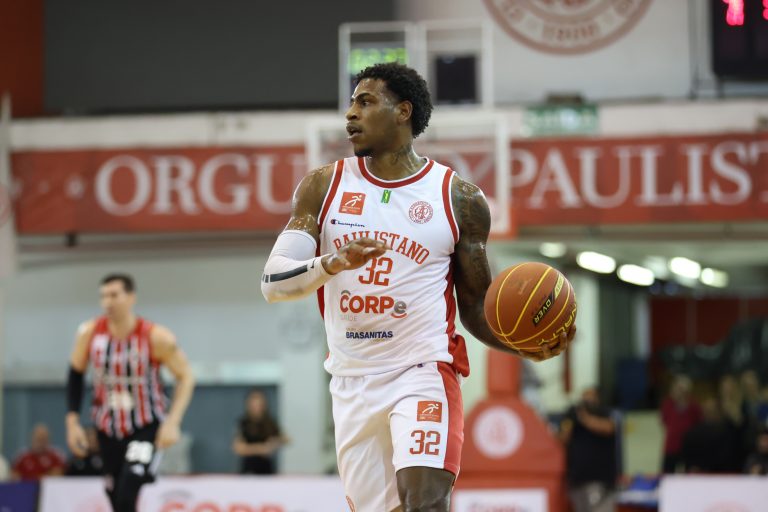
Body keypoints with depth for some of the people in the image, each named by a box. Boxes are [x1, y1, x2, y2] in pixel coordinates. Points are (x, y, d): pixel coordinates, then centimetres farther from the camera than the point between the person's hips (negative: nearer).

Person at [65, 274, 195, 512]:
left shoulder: (156, 337, -18)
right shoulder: (89, 333, -9)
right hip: (108, 428, 4)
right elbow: (75, 375, 6)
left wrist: (173, 422, -20)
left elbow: (185, 377, -9)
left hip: (147, 428, -4)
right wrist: (72, 422, 1)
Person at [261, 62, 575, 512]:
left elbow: (477, 307, 8)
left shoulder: (460, 199, 1)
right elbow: (273, 282, -3)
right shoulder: (323, 187, 5)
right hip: (353, 385, 3)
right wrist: (332, 263, -24)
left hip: (423, 370, -3)